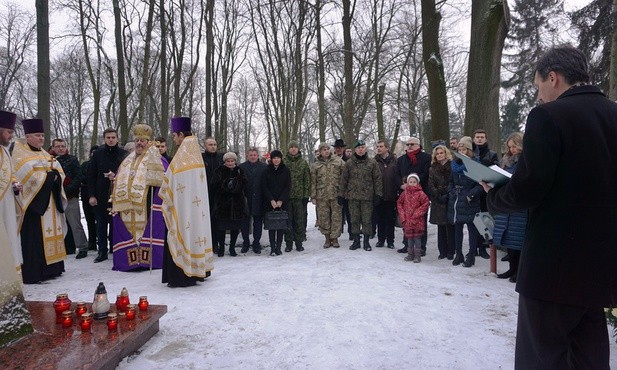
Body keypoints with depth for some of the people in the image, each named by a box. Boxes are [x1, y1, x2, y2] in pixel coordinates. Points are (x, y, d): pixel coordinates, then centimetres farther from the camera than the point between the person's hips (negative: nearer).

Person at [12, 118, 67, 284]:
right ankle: (33, 273, -6)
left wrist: (54, 176, -9)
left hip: (50, 201, 7)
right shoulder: (21, 152, -1)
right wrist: (47, 177, -9)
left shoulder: (45, 154, 20)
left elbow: (60, 173, 11)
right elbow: (27, 174, -16)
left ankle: (50, 268, 13)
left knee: (50, 234, 7)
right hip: (33, 201, -7)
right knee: (34, 238, -9)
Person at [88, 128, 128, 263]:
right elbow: (91, 175, 5)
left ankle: (116, 250, 13)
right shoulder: (97, 154, 6)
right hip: (100, 196, 2)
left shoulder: (124, 154, 1)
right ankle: (102, 251, 14)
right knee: (101, 225, 6)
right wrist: (91, 195, -1)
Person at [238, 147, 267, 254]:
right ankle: (245, 243, 21)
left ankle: (256, 243, 18)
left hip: (259, 200, 0)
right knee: (245, 222, 8)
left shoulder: (264, 167, 3)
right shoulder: (241, 167, 2)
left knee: (258, 222, 7)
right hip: (245, 199, 0)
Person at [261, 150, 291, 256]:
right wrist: (271, 200, -9)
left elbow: (288, 187, 1)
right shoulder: (267, 171, 5)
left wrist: (280, 200, -8)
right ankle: (272, 248, 3)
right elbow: (264, 187, 2)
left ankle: (278, 248, 6)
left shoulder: (286, 170, 5)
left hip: (282, 202, 0)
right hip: (269, 203, 0)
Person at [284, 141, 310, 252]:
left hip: (300, 196, 0)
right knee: (288, 220, 5)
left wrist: (306, 195, -1)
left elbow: (307, 180, 5)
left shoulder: (303, 162, 5)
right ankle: (288, 243, 14)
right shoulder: (283, 162, 3)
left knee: (300, 220, 4)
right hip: (286, 196, 0)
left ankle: (299, 242, 14)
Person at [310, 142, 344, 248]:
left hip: (336, 194, -1)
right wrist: (313, 196, 1)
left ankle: (334, 238, 12)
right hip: (321, 195, 1)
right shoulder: (315, 165, 7)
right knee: (323, 217, 4)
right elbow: (313, 182, 6)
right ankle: (327, 238, 17)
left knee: (337, 216, 1)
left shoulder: (338, 160, 5)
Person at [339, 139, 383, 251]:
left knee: (367, 219, 3)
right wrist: (341, 194, 4)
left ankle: (366, 241, 15)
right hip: (353, 196, 1)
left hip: (367, 196, -1)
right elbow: (343, 179, 6)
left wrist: (378, 194, -3)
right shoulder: (349, 163, 4)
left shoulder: (372, 162, 1)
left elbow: (377, 179, 2)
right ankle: (356, 240, 19)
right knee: (354, 219, 8)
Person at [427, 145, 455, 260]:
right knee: (440, 227, 6)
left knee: (450, 226, -2)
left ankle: (450, 252, 7)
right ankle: (442, 251, 13)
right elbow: (431, 185, 5)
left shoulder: (452, 166, 2)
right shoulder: (432, 169, 12)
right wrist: (439, 196, -8)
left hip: (450, 200, -3)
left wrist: (447, 195, -11)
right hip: (438, 202, 3)